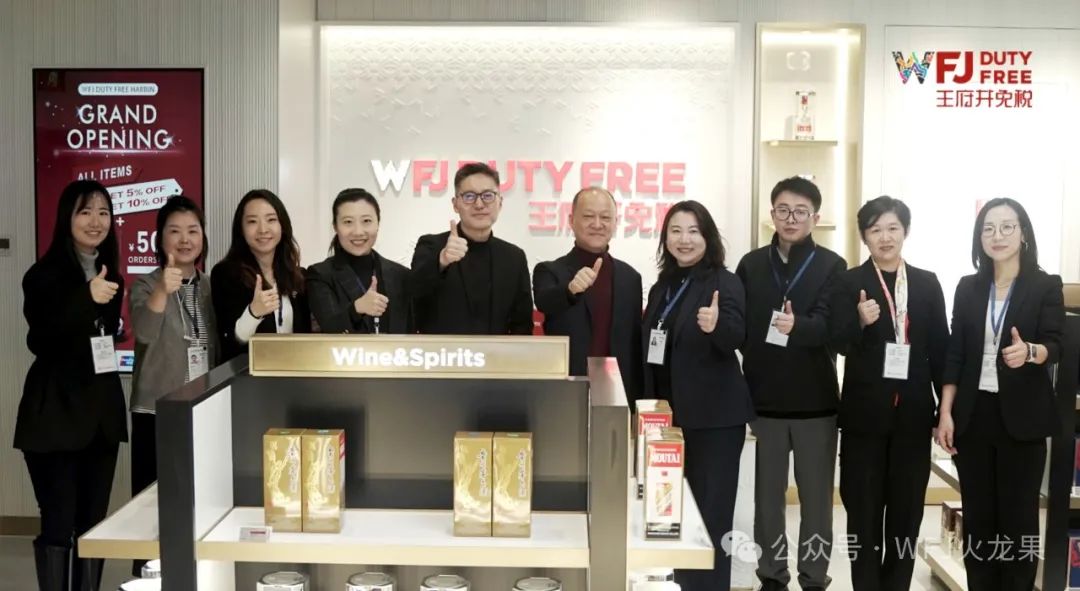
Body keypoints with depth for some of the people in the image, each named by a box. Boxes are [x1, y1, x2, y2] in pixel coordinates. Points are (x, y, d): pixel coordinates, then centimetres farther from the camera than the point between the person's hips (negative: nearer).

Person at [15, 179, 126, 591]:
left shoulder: (109, 275, 11)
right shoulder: (45, 275, -9)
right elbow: (40, 341, -21)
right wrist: (86, 299, -32)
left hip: (102, 410, 6)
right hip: (56, 414, -6)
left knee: (94, 522, 10)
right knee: (58, 524, -5)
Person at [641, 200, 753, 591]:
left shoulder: (725, 283, -9)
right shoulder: (663, 286, 10)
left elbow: (736, 337, -25)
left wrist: (716, 325, -46)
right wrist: (650, 406, 14)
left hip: (714, 416, -7)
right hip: (671, 413, 7)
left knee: (710, 512, -1)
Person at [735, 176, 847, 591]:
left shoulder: (832, 266, -1)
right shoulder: (751, 265, 5)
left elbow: (831, 325, -15)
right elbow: (738, 328, 3)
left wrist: (797, 325, -36)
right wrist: (742, 392, -7)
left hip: (815, 400, -1)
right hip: (764, 399, 2)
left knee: (816, 495, 8)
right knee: (767, 494, 10)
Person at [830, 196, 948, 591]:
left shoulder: (927, 284, 6)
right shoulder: (850, 283, -3)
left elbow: (941, 349, 6)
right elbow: (840, 343, -11)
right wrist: (861, 322, -32)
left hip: (913, 412, 3)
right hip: (865, 412, -3)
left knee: (907, 508, 11)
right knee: (864, 509, 6)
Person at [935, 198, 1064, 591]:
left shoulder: (1046, 286, -1)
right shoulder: (968, 288, 7)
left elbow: (1055, 346, -10)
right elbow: (955, 354, 6)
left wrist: (1029, 352, -34)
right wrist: (946, 413, 0)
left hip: (1022, 417, -3)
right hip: (973, 414, 3)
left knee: (1018, 515, 2)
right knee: (977, 514, 7)